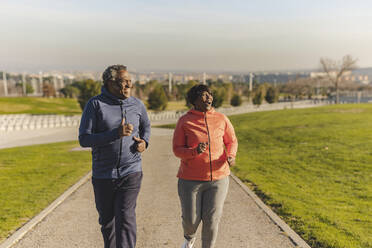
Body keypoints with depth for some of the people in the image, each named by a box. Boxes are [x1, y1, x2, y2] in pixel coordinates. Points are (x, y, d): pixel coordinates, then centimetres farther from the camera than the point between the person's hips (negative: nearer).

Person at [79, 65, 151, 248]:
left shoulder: (137, 105, 1)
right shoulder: (95, 104, -8)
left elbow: (145, 126, 21)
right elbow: (84, 139, -12)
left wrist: (144, 141, -1)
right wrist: (115, 133, -24)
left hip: (131, 173, 0)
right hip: (103, 176, 0)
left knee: (125, 219, -11)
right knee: (107, 221, 17)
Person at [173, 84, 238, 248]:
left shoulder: (221, 119, -2)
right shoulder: (184, 121, -8)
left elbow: (231, 141, 10)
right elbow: (177, 150, -6)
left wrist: (231, 156, -12)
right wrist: (195, 151, -27)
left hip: (218, 177, 1)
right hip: (191, 179, -1)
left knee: (211, 219, 1)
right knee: (190, 219, 6)